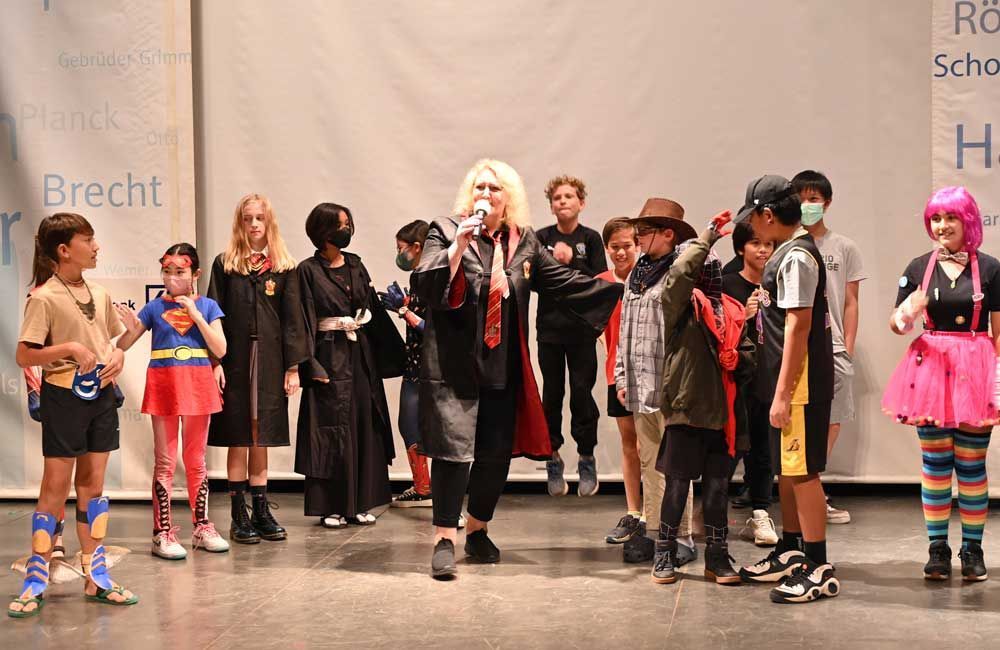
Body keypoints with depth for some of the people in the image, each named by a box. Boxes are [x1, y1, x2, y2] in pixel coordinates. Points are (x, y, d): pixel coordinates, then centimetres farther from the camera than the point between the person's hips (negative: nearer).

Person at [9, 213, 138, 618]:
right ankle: (36, 580, 6)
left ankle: (96, 578, 16)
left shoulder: (98, 294, 9)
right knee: (55, 487, -3)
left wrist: (117, 357, -1)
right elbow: (24, 356, -13)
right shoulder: (44, 297, -11)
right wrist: (69, 348, -23)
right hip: (64, 397, -6)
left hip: (101, 395, 6)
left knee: (92, 485, 10)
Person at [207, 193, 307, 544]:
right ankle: (239, 516, 7)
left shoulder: (284, 268, 6)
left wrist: (293, 367, -2)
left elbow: (292, 318, 4)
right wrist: (215, 362, -9)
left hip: (269, 361, 1)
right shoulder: (224, 265, 4)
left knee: (261, 437, 8)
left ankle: (261, 512, 14)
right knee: (238, 438, 2)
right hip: (235, 359, -1)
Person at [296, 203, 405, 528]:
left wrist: (392, 352, 10)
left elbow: (374, 308, 13)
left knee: (365, 425, 5)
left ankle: (361, 503, 13)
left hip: (362, 354, 5)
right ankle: (331, 507, 4)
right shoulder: (309, 270, -4)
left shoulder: (356, 265, 12)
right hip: (330, 355, -5)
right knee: (332, 429, -3)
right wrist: (311, 365, -15)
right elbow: (306, 321, -8)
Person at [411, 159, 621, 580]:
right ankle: (444, 540, -3)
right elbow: (423, 285, -13)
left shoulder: (524, 242, 11)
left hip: (503, 367, 4)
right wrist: (459, 246, -22)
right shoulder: (446, 232, -1)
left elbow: (563, 280, 14)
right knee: (454, 448, -10)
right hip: (455, 363, -4)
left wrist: (618, 292, 10)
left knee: (497, 452, 8)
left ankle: (478, 530, 27)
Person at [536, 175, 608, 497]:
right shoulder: (541, 238, 3)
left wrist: (571, 261, -15)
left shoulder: (590, 238, 1)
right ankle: (553, 459, 15)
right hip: (549, 327, 1)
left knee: (582, 392, -1)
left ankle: (587, 459, 10)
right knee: (552, 392, 5)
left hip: (582, 328, -1)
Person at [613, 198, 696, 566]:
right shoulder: (637, 275, 16)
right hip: (639, 387, 8)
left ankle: (681, 538, 4)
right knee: (649, 463, 12)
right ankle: (652, 531, 20)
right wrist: (622, 377, 17)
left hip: (670, 387, -8)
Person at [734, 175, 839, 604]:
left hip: (800, 383, -10)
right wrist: (778, 390, 17)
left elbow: (798, 327, -21)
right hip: (786, 382, 10)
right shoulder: (788, 252, 14)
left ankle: (819, 569, 1)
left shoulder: (796, 257, -16)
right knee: (786, 470, 18)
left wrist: (782, 394, -20)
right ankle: (790, 554, 30)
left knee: (801, 472, -5)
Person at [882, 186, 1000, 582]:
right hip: (931, 368, 2)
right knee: (935, 463, 5)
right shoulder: (919, 267, 5)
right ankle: (937, 547, 13)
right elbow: (897, 324, 9)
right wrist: (906, 315, -14)